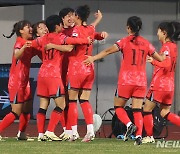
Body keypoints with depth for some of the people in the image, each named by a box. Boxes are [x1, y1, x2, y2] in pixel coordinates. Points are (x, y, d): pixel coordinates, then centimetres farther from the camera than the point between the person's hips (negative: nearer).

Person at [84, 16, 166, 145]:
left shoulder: (125, 41, -5)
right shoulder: (146, 43, 6)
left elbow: (108, 51, -19)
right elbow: (160, 59, 14)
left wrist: (93, 58, -24)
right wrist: (164, 56, 36)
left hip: (126, 80, -3)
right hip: (141, 81, 3)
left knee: (118, 107, 11)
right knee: (137, 110, 4)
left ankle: (129, 125, -13)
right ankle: (139, 135, -11)